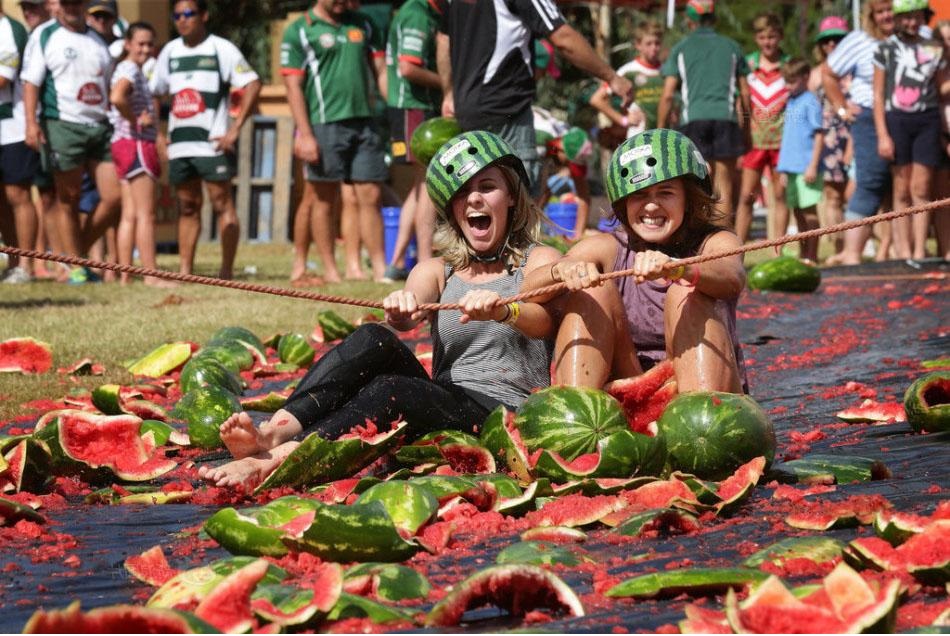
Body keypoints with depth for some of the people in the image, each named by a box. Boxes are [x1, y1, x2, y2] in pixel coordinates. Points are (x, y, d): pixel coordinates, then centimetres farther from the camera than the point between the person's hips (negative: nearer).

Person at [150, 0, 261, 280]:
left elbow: (252, 84, -7)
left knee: (222, 204, -5)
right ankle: (185, 270, 10)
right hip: (178, 143, 5)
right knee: (187, 208, 8)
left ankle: (227, 270, -3)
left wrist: (235, 128, -13)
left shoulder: (221, 49, -2)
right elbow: (152, 92, 20)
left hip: (213, 143, -5)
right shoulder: (170, 51, 13)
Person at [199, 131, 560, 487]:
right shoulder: (438, 270, 21)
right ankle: (273, 432, -40)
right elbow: (412, 307, -4)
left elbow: (543, 321, -14)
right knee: (373, 341, -23)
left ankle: (273, 460, -47)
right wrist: (401, 307, -30)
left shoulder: (538, 262, 10)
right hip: (443, 402, 4)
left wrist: (503, 310, -37)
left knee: (392, 390, -32)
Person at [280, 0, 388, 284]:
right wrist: (305, 134, -12)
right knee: (325, 201, 3)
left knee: (369, 197, 2)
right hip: (324, 124, -4)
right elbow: (293, 85, -5)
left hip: (363, 121, 4)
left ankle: (380, 269, 3)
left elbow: (380, 71, 17)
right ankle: (330, 269, 11)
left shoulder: (361, 24, 16)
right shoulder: (299, 31, 0)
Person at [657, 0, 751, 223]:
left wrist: (660, 132, 7)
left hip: (693, 119, -1)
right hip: (726, 120, 1)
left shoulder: (681, 48, 10)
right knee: (724, 189, 3)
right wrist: (746, 129, 17)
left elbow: (667, 96, 3)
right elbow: (745, 93, 12)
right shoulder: (731, 47, 15)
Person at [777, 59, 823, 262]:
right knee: (798, 211, 12)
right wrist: (783, 168, 18)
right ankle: (804, 254, 19)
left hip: (805, 167, -8)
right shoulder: (791, 102, 15)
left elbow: (819, 135, -12)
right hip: (791, 167, 8)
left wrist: (813, 165, -17)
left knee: (809, 210, -4)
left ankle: (812, 255, 0)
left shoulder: (810, 102, -9)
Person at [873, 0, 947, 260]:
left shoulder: (934, 49, 11)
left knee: (921, 189, -2)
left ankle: (920, 251, -2)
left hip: (928, 120, 1)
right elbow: (878, 94, 3)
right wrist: (882, 135, -4)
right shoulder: (886, 48, 5)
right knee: (902, 190, 0)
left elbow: (942, 86, 17)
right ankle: (904, 251, 3)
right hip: (897, 119, -1)